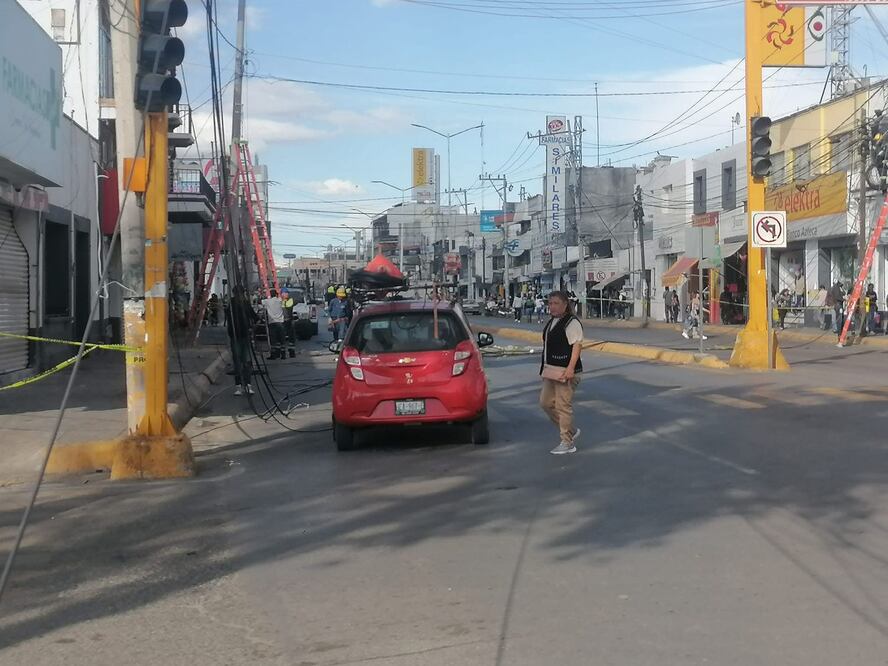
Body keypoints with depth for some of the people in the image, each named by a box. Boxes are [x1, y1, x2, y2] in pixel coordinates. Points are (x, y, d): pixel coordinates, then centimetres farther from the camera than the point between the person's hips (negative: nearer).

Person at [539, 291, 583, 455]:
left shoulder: (572, 322, -12)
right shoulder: (551, 322, 16)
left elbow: (577, 345, -18)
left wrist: (571, 368, -26)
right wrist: (545, 367, 24)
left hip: (565, 371, -10)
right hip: (551, 370, 10)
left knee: (563, 406, -6)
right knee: (545, 402, 11)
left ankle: (567, 443, 4)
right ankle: (571, 431, 24)